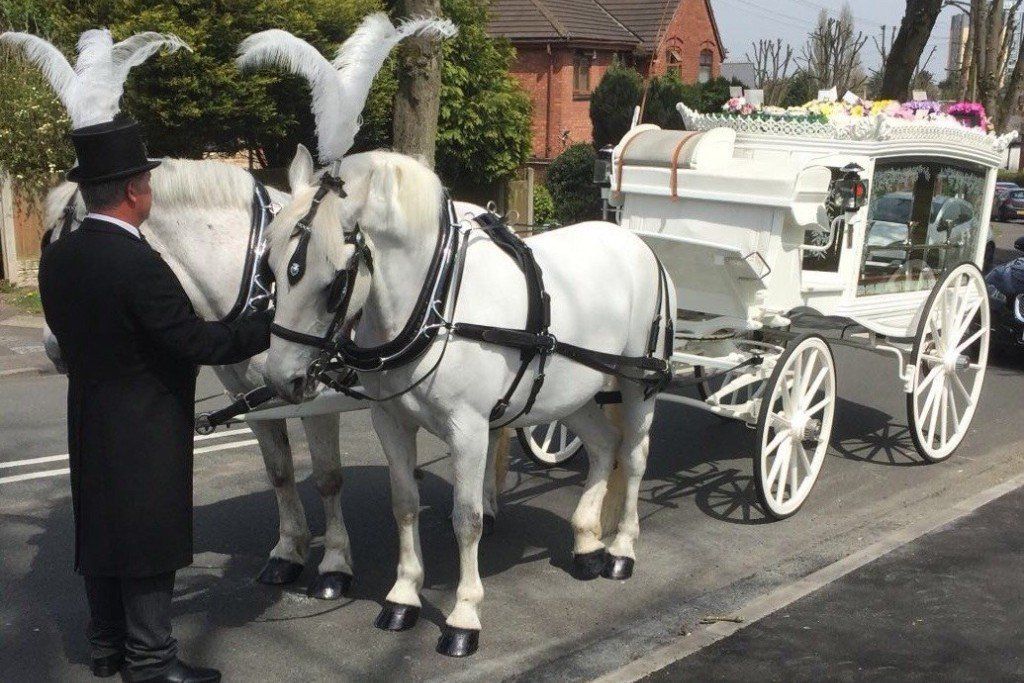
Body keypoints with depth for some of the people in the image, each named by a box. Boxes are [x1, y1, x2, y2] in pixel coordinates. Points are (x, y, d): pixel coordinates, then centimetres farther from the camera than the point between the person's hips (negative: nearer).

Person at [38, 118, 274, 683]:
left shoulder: (56, 258, 0)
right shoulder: (137, 264, -25)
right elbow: (197, 341, -24)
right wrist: (277, 324, -16)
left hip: (89, 422, 8)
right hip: (147, 430, -8)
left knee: (101, 529, 19)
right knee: (149, 535, 4)